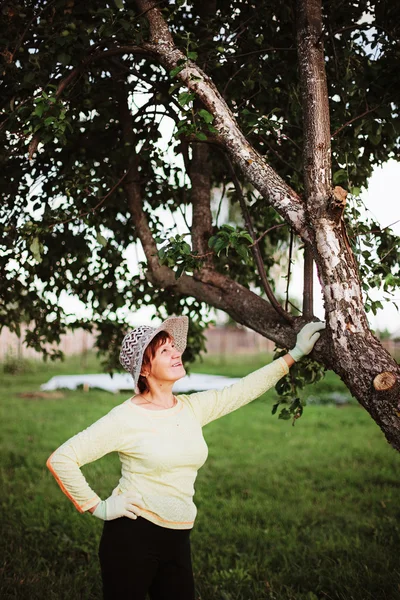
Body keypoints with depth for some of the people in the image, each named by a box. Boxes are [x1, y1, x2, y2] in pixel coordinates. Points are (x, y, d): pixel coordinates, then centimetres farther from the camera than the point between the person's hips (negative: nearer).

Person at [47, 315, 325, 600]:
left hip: (177, 540, 6)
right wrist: (98, 507, -12)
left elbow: (245, 389, 12)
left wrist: (296, 354, 13)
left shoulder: (193, 407, 3)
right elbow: (61, 459, -15)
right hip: (132, 536, -6)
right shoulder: (126, 417, -15)